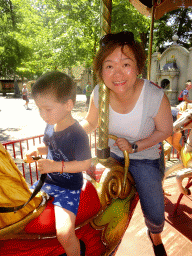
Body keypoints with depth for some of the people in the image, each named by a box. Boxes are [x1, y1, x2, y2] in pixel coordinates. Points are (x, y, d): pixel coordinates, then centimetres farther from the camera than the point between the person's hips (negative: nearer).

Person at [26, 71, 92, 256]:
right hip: (47, 181, 8)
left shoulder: (77, 135, -26)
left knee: (64, 234, -19)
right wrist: (37, 150, -6)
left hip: (68, 188, -7)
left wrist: (57, 166, -26)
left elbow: (85, 164, -20)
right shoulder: (50, 126, -3)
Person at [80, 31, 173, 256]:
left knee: (155, 215, 2)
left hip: (144, 158, -2)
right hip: (109, 152, 3)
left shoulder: (156, 97, -30)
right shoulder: (99, 94, -22)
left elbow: (165, 130, -13)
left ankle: (155, 235, 44)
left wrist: (135, 146, -23)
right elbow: (90, 122, -4)